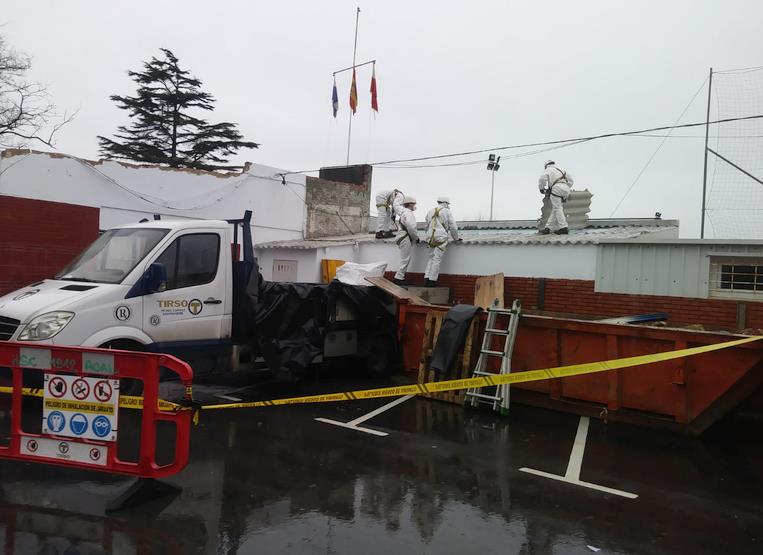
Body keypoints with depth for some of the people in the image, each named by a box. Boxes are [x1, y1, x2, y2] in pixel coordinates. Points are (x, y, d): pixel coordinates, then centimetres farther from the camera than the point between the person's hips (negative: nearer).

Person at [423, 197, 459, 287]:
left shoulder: (430, 212, 17)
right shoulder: (447, 212, 2)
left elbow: (427, 226, 20)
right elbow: (453, 227, 2)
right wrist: (456, 238, 16)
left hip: (430, 238, 6)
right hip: (441, 238, -5)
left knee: (431, 258, 11)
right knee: (437, 259, -5)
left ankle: (426, 279, 4)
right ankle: (432, 281, -6)